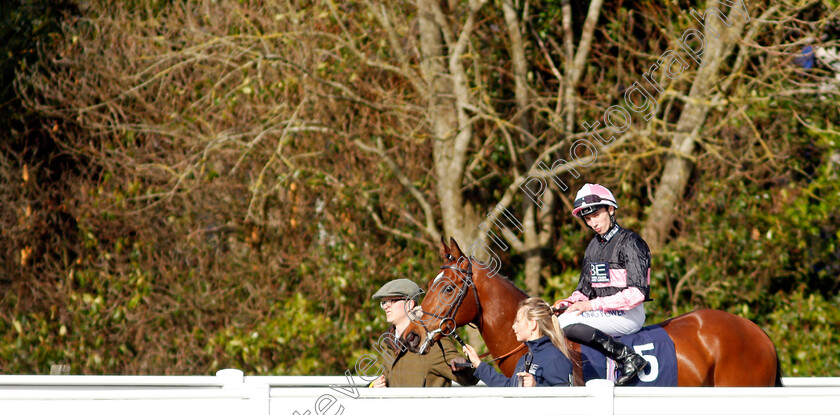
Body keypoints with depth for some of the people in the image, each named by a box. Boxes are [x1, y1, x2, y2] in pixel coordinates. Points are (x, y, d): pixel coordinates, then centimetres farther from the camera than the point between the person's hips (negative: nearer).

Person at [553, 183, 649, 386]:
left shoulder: (629, 242, -12)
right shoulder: (594, 246, 14)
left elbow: (637, 293, -20)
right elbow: (585, 289, 19)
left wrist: (594, 305, -21)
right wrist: (568, 302, -4)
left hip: (629, 315, -9)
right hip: (605, 313, 9)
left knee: (566, 323, -27)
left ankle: (628, 357, -25)